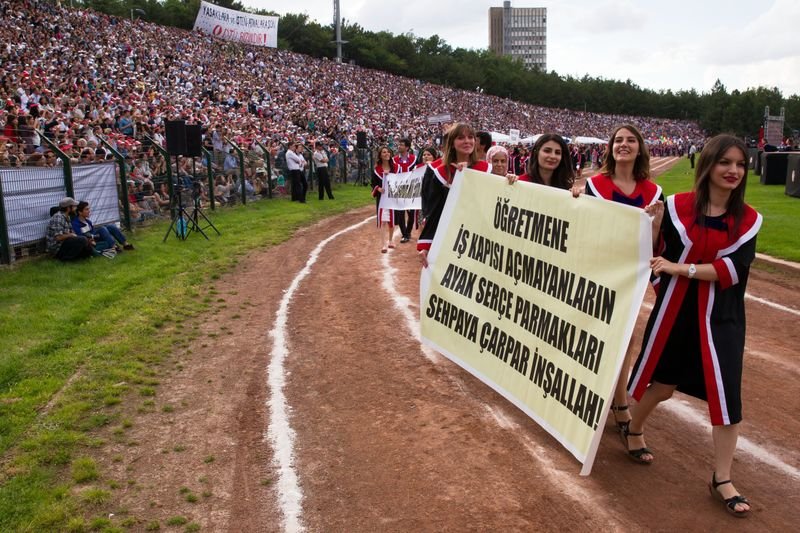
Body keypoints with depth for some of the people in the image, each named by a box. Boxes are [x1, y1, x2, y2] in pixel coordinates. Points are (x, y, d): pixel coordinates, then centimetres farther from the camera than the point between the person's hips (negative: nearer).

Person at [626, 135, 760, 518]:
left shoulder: (749, 219, -2)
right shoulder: (676, 206, -6)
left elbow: (733, 269, -14)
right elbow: (652, 249, 2)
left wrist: (679, 268, -20)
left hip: (720, 317, 1)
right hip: (675, 309, -1)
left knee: (726, 396, -1)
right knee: (662, 382, 13)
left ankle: (721, 480, 17)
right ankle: (633, 430, 44)